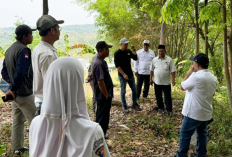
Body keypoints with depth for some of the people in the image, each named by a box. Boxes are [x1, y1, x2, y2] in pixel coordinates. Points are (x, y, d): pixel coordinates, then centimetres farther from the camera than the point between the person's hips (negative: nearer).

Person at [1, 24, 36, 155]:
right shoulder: (24, 50, -18)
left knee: (18, 121, 17)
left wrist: (11, 84, 4)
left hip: (15, 93, 9)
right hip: (24, 94, -9)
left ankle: (17, 148, 27)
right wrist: (13, 89, -17)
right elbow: (20, 73, -27)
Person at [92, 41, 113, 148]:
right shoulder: (98, 63, -23)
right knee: (102, 118, 0)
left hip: (104, 95, 10)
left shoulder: (102, 61, 9)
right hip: (103, 96, -10)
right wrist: (107, 96, -19)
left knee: (101, 116, 22)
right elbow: (100, 82, -26)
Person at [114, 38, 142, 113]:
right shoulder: (117, 53, -11)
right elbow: (117, 65, -14)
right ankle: (124, 106, 19)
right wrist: (124, 74, -19)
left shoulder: (128, 51, 6)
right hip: (122, 75, -5)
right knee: (123, 91, 5)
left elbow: (135, 58, 9)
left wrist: (134, 50, -4)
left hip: (130, 74, 6)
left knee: (134, 90, 11)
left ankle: (135, 104, 27)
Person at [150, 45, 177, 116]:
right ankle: (160, 108, 33)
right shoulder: (154, 59, 3)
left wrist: (173, 80, -12)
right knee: (158, 96, 14)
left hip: (166, 83, -3)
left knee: (168, 97, 4)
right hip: (157, 82, 3)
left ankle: (169, 110, 18)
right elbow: (152, 70, 10)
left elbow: (172, 71, -6)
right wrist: (151, 79, 10)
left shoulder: (169, 60, -5)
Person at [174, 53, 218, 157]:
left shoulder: (195, 77, -23)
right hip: (206, 113, 7)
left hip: (193, 113, -7)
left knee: (185, 134, 8)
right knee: (202, 134, 19)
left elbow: (182, 87, -9)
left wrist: (189, 73, -3)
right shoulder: (213, 78, 2)